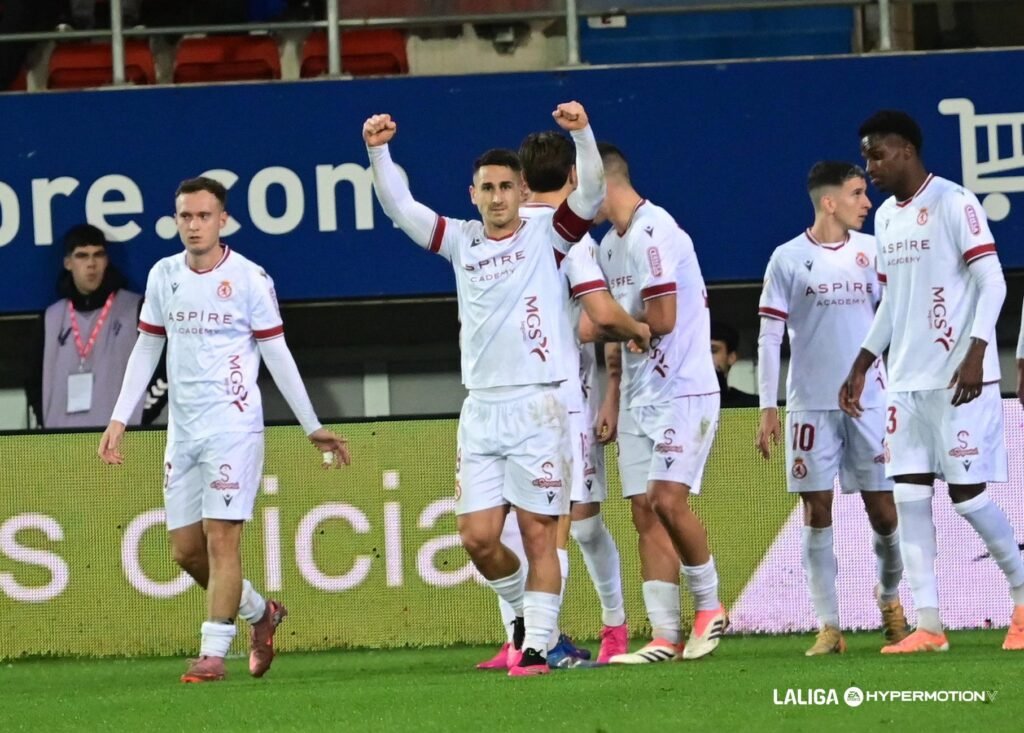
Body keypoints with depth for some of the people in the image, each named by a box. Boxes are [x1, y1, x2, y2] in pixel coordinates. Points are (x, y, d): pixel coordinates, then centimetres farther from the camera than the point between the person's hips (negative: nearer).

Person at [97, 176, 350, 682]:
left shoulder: (249, 278, -5)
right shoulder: (164, 276, 9)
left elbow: (277, 354, -1)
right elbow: (146, 349, 16)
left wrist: (313, 427, 1)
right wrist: (119, 419, 11)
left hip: (233, 425, -6)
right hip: (182, 428, 6)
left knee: (221, 537, -12)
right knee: (185, 548, 5)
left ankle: (213, 653, -10)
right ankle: (260, 612, 27)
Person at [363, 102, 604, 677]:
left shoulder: (546, 236, 3)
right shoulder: (462, 241, 12)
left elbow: (591, 194, -10)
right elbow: (399, 206, 8)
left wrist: (582, 134, -24)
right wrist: (379, 151, -5)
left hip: (537, 407, -4)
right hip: (481, 409, 4)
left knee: (539, 534, -5)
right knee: (478, 538, 0)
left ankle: (536, 647, -1)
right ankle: (526, 611, 26)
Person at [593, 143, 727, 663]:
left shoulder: (653, 234, -15)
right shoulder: (611, 244, 16)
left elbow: (661, 320, -20)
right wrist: (612, 400, 17)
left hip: (683, 391, -9)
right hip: (639, 400, 9)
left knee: (668, 499, -17)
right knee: (645, 513, 2)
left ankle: (709, 605, 3)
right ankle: (665, 636, 2)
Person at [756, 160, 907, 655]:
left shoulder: (871, 252, 6)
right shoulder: (788, 259, -1)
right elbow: (769, 338, 0)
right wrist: (767, 409, -3)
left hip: (869, 402, 2)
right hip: (810, 405, -2)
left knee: (882, 508, 2)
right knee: (817, 511, -1)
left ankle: (889, 596, 28)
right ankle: (828, 625, 3)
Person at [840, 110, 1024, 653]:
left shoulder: (953, 204, -10)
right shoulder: (886, 217, 14)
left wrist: (975, 353, -23)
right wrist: (861, 367, 18)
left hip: (958, 378, -7)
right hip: (906, 380, 7)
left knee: (966, 492, -6)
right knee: (909, 495, -1)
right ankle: (928, 624, -1)